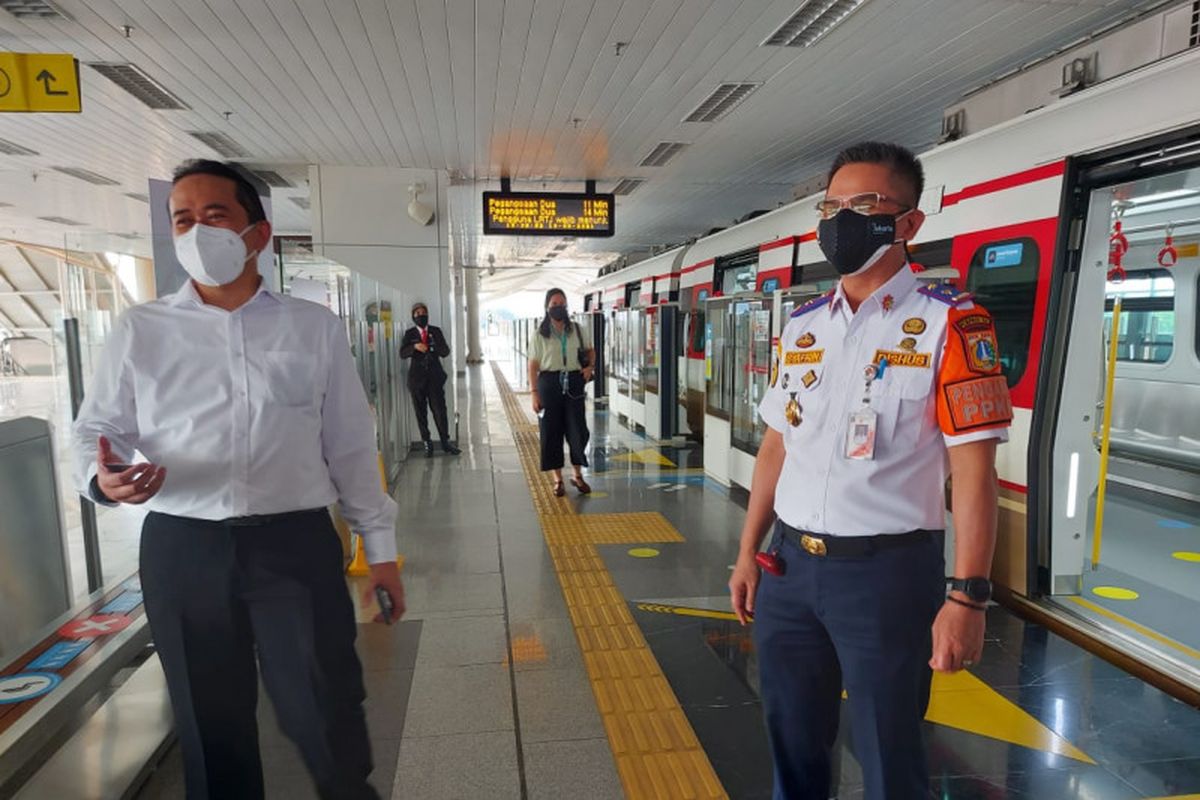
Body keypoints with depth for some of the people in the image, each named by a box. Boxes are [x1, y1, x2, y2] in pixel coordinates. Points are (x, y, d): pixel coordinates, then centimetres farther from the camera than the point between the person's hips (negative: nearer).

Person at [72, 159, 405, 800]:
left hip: (297, 542, -1)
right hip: (182, 550, 1)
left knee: (327, 719, 4)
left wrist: (380, 547, 5)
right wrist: (102, 477, -16)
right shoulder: (140, 330, 5)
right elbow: (95, 430, 8)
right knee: (210, 725, 14)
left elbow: (351, 445, 5)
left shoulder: (314, 327, 4)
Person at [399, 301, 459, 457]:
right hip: (417, 378, 0)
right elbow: (402, 353, -7)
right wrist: (415, 347, -26)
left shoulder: (436, 331, 6)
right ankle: (427, 443, 16)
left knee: (440, 410, -2)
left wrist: (434, 345, -18)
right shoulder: (409, 333, 4)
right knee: (421, 412, 5)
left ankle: (445, 442, 10)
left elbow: (446, 352, 2)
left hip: (435, 377, 0)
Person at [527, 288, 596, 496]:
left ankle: (578, 476, 19)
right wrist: (534, 392, -8)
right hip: (549, 383, -1)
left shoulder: (577, 330, 7)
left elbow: (590, 350, 22)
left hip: (573, 383, 2)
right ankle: (558, 480, 16)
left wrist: (590, 366, 2)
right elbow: (533, 365, -2)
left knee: (578, 430, 0)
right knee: (551, 432, 3)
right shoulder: (540, 334, 1)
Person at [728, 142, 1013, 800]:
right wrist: (748, 554, 12)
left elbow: (972, 469, -12)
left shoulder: (949, 324, -9)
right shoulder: (801, 327, 8)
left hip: (888, 571, -5)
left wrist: (967, 597, -17)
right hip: (789, 565, 5)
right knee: (792, 745, 20)